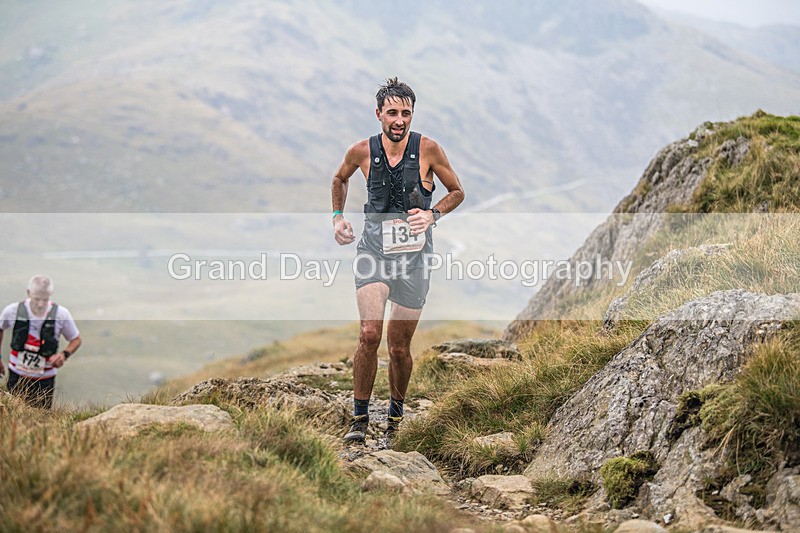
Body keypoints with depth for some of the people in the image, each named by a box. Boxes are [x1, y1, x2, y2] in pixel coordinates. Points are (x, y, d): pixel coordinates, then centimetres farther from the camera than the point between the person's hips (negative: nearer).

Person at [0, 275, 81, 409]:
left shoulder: (61, 314, -13)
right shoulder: (13, 310, -12)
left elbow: (76, 339, 3)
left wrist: (64, 354, -17)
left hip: (44, 380, 0)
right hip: (17, 377, 1)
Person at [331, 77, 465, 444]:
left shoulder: (427, 149, -7)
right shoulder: (362, 152, -3)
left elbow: (457, 192, 5)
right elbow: (339, 179, 20)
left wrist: (432, 214, -11)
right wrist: (338, 217, 8)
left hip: (414, 255, 0)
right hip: (374, 248, 0)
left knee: (399, 346, 7)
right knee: (369, 334, -19)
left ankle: (396, 416, 31)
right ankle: (360, 419, -6)